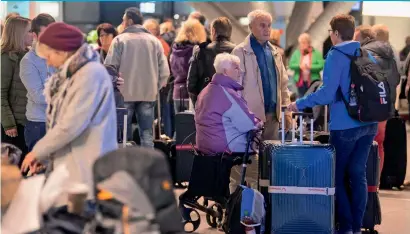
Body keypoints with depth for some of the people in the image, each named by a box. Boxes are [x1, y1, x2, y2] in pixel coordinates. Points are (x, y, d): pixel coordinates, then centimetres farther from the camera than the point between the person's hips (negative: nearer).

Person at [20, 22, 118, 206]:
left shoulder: (91, 73, -16)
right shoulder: (71, 74, 15)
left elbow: (71, 125, -20)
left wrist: (38, 151, -9)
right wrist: (43, 154, 8)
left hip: (87, 167, -9)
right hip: (71, 163, 9)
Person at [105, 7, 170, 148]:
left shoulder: (120, 39, -3)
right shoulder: (154, 40, 7)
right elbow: (164, 70, 4)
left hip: (125, 93, -3)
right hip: (148, 93, 3)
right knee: (147, 133, 6)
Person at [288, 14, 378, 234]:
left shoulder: (336, 56, -11)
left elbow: (327, 93, -18)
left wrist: (299, 104, -9)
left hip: (345, 125, -6)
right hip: (368, 123, 6)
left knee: (338, 176, 6)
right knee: (358, 174, 11)